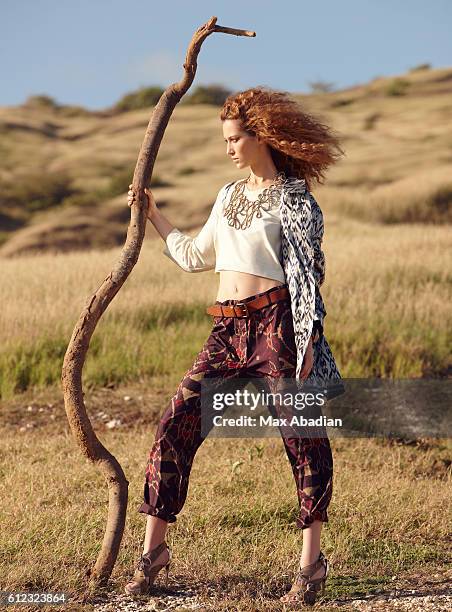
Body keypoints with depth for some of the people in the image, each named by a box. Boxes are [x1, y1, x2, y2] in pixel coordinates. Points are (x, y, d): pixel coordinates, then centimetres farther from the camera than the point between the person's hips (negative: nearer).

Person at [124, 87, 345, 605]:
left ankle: (312, 562, 7)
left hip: (274, 323, -7)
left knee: (302, 438, -3)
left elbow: (308, 271, -7)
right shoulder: (229, 196, 21)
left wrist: (307, 339, -16)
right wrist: (152, 216, 33)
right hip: (227, 331, 7)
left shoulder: (292, 197, 0)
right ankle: (153, 549, 8)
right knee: (175, 425, -1)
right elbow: (194, 256, 32)